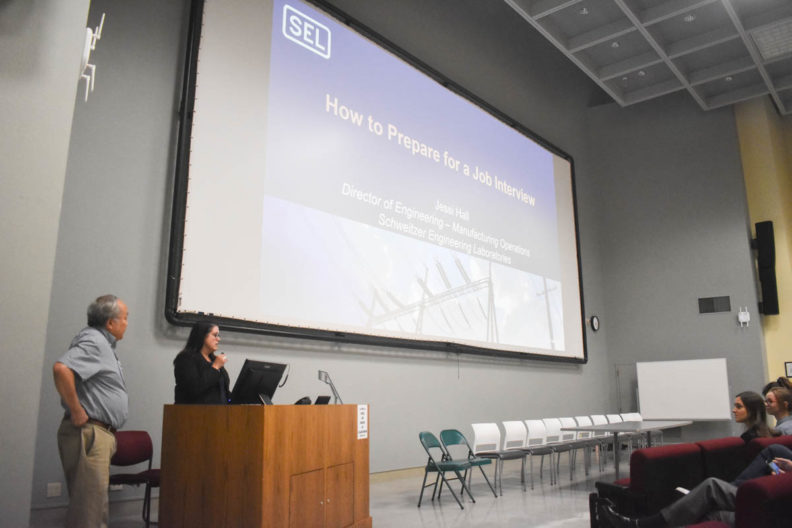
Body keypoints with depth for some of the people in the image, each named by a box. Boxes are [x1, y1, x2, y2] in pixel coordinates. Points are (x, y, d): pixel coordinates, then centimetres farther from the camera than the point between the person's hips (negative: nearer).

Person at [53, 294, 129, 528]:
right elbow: (61, 368, -31)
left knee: (96, 504, 17)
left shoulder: (103, 342, 17)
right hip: (88, 432, -10)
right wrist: (76, 411, -24)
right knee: (88, 508, -9)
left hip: (101, 433, 10)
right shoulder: (93, 341, -14)